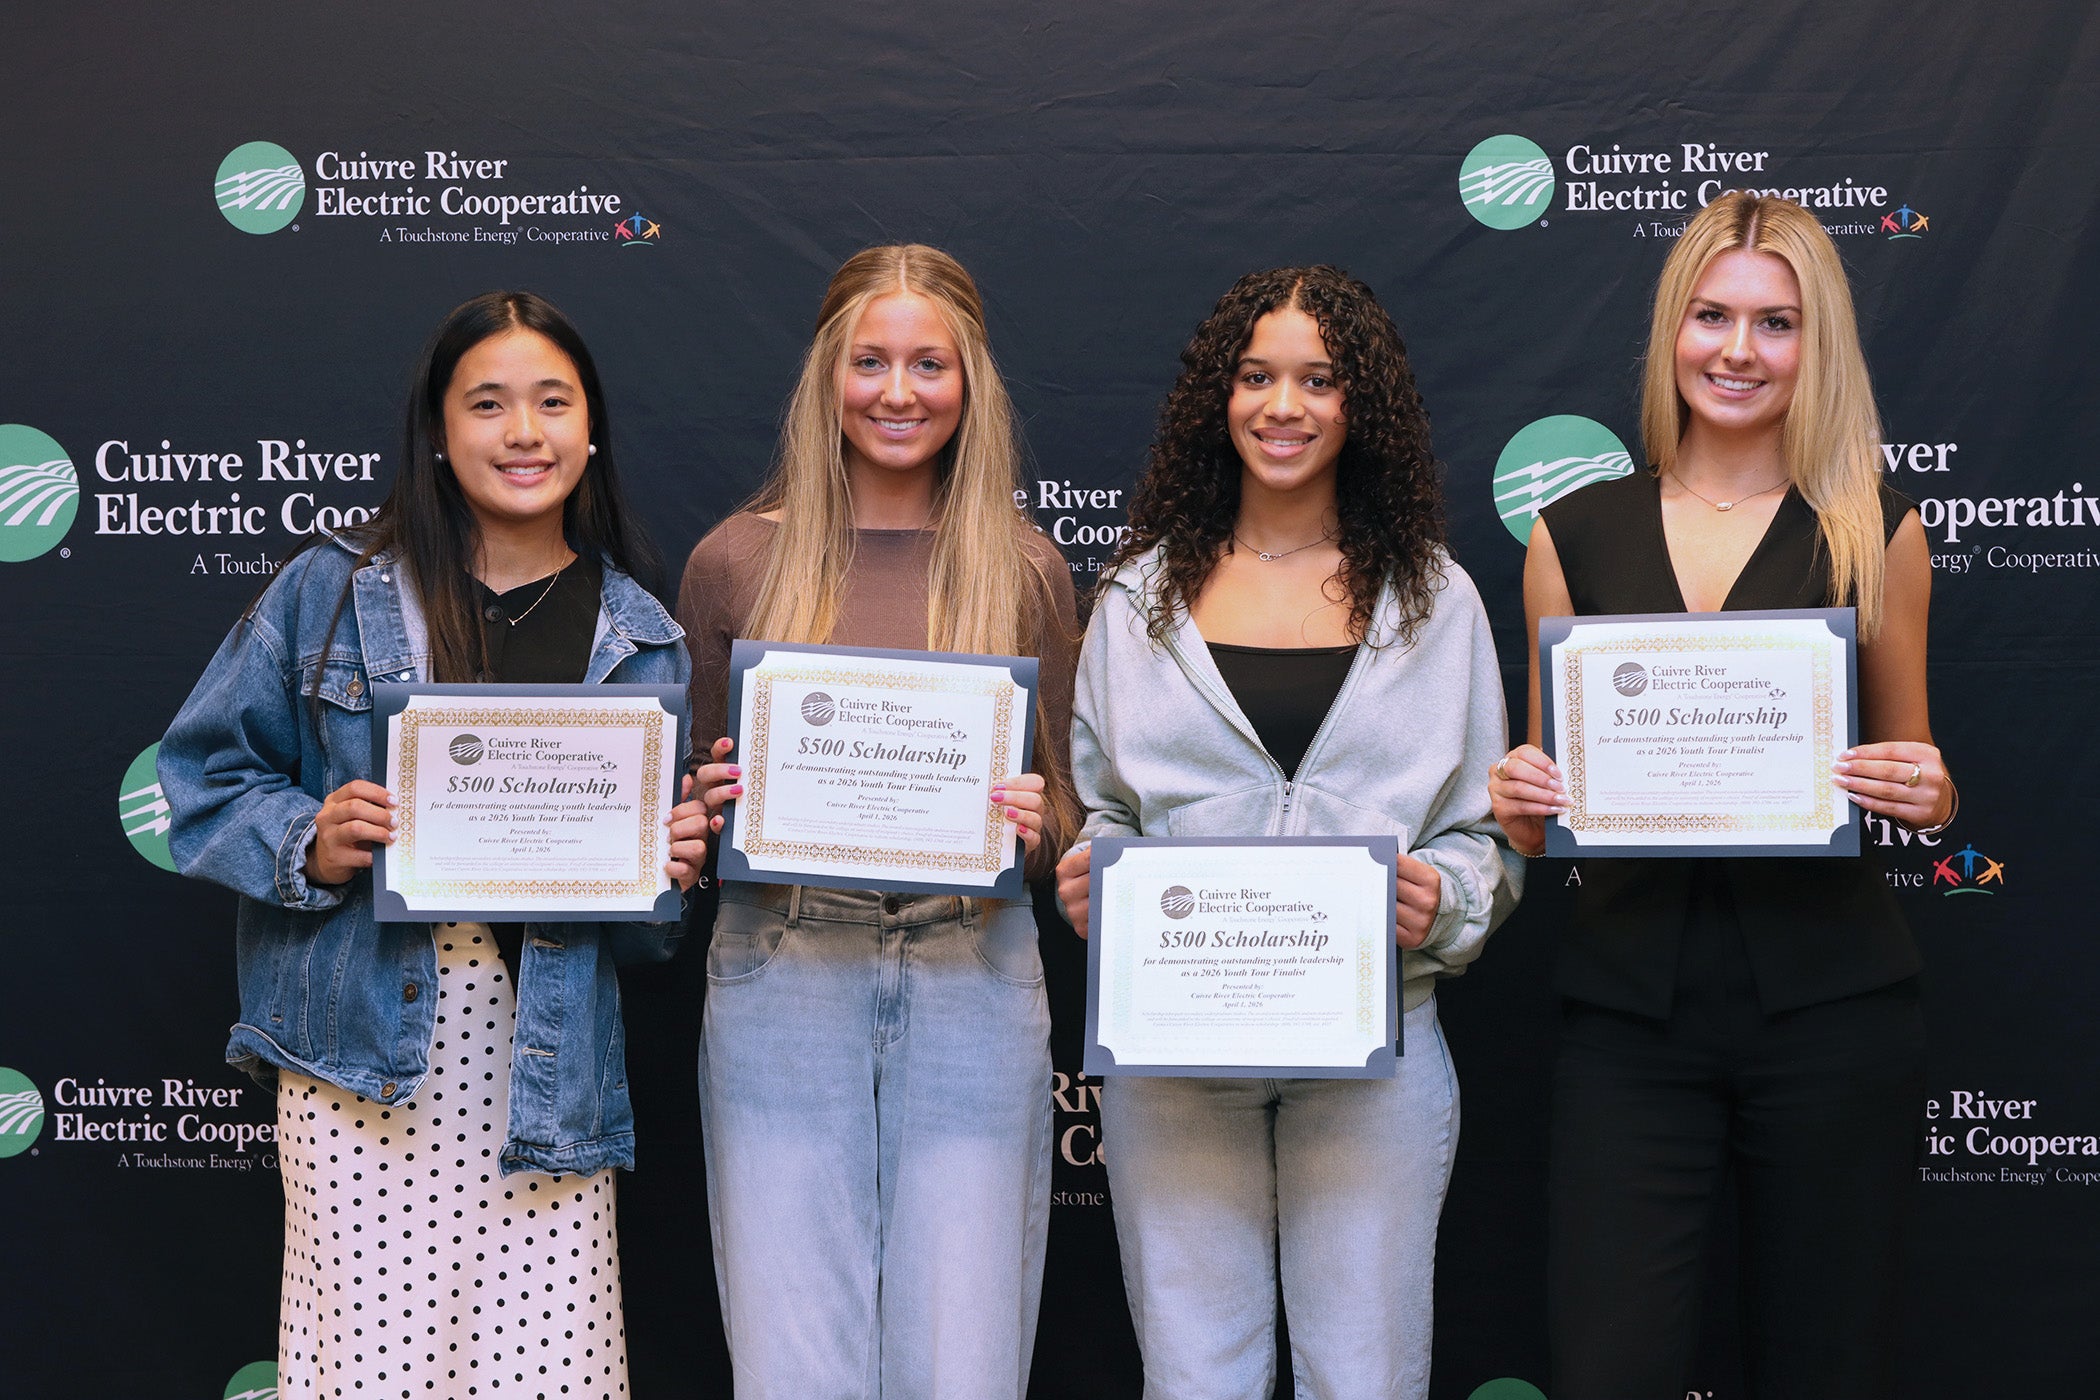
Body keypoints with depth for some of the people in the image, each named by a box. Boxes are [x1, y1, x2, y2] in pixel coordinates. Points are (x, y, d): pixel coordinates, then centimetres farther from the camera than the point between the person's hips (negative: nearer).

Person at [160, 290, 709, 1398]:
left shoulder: (640, 641, 10)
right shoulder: (332, 590, 4)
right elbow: (204, 771, 7)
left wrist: (671, 870, -7)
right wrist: (308, 844, -10)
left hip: (546, 1066, 1)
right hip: (361, 1045, -1)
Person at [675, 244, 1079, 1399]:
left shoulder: (1024, 571, 7)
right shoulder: (737, 561, 5)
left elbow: (1063, 812, 11)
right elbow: (695, 799, 12)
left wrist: (1034, 826, -10)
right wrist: (715, 807, -10)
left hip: (970, 986, 1)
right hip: (782, 978, 0)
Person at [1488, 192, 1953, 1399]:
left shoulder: (1877, 532, 5)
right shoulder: (1578, 534, 8)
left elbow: (1912, 776, 11)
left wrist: (1927, 794, -11)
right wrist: (1520, 799, -9)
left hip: (1829, 1007, 0)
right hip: (1630, 1001, 1)